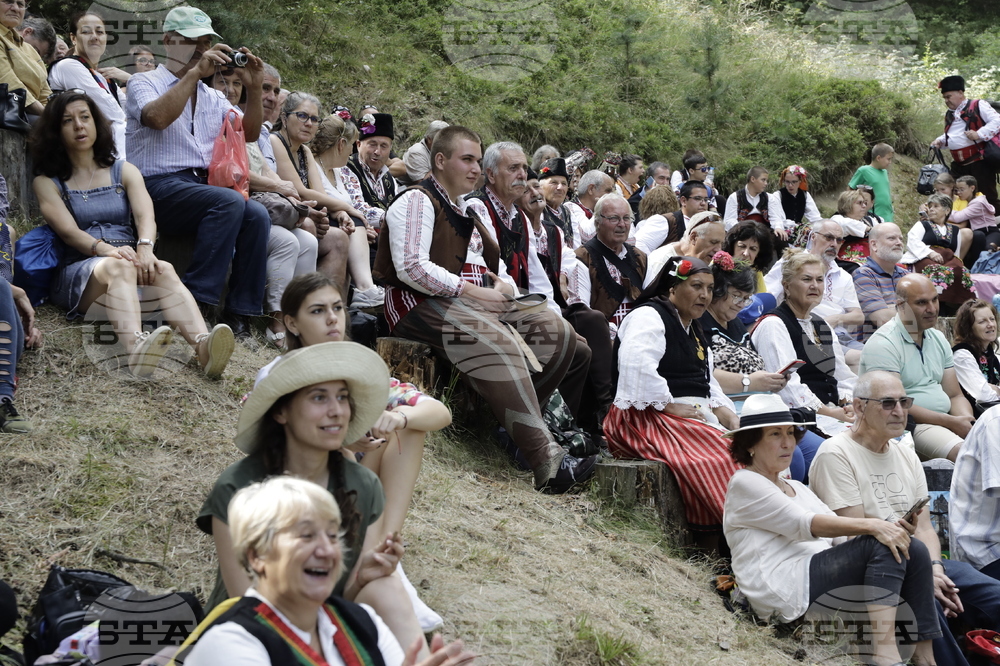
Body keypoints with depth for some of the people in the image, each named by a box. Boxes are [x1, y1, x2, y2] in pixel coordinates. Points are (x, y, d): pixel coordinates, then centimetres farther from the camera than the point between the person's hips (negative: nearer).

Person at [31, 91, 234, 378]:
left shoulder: (124, 171, 19)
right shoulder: (48, 182, 12)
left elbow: (145, 215, 0)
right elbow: (68, 231, -5)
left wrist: (145, 247, -24)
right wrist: (104, 249, -27)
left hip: (129, 261, 3)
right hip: (78, 271, -3)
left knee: (164, 271, -32)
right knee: (118, 267, -37)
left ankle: (203, 345, -62)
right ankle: (136, 346, -69)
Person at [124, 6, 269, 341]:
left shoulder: (213, 97, 24)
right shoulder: (145, 82, 6)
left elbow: (249, 133, 16)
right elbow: (157, 117, -17)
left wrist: (253, 88, 3)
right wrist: (195, 72, -16)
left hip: (205, 186, 6)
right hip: (160, 185, -6)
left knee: (257, 214, -23)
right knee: (231, 202, -32)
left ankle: (239, 313, -20)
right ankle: (195, 303, -30)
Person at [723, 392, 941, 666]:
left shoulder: (797, 488, 29)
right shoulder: (744, 483, 2)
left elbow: (842, 536, 16)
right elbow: (805, 524, -13)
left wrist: (888, 527, -5)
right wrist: (871, 526, -24)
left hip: (825, 577, 8)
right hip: (788, 591, -8)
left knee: (914, 551, -12)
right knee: (883, 546, -24)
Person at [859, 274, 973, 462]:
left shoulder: (939, 339, 16)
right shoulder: (883, 344, -11)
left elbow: (955, 396, 16)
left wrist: (968, 423, -7)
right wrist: (951, 422, -18)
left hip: (945, 423, 8)